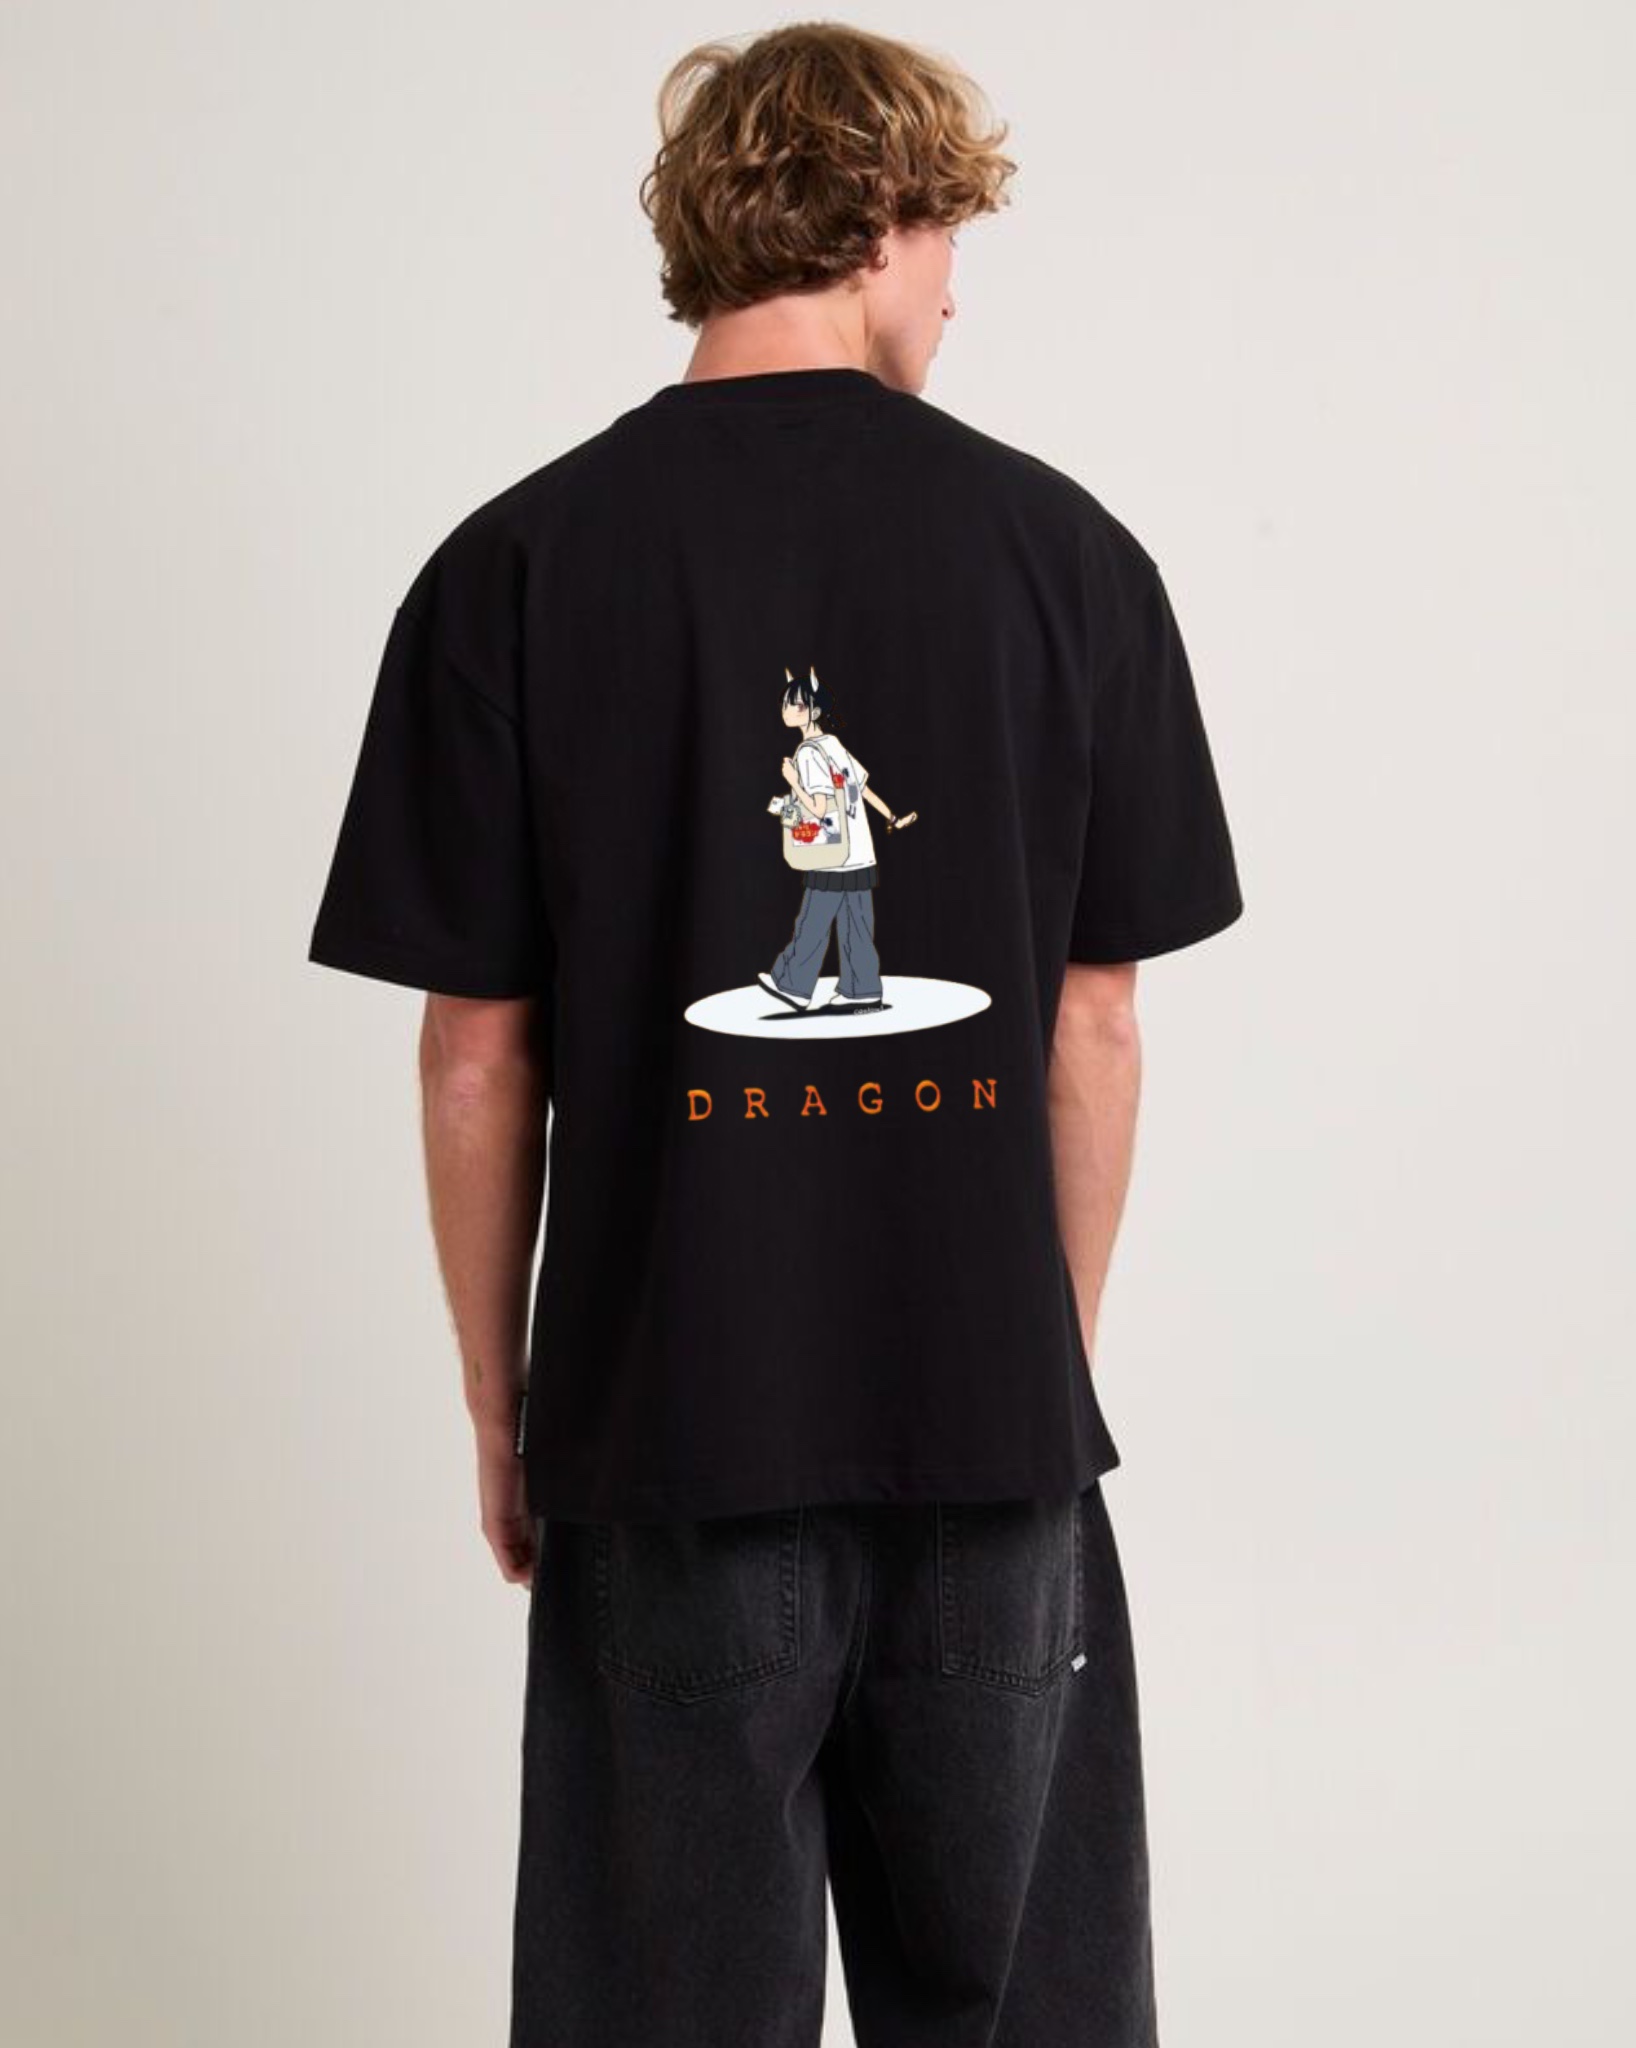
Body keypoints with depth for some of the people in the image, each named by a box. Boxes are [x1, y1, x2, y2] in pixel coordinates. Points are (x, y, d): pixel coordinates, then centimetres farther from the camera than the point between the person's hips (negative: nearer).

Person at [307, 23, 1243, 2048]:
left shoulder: (516, 568, -6)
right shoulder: (1069, 551, -3)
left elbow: (478, 1059, -4)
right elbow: (1094, 1026, 0)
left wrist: (498, 1412, 8)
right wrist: (1054, 1349, 12)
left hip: (668, 1424, -1)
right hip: (992, 1421, 1)